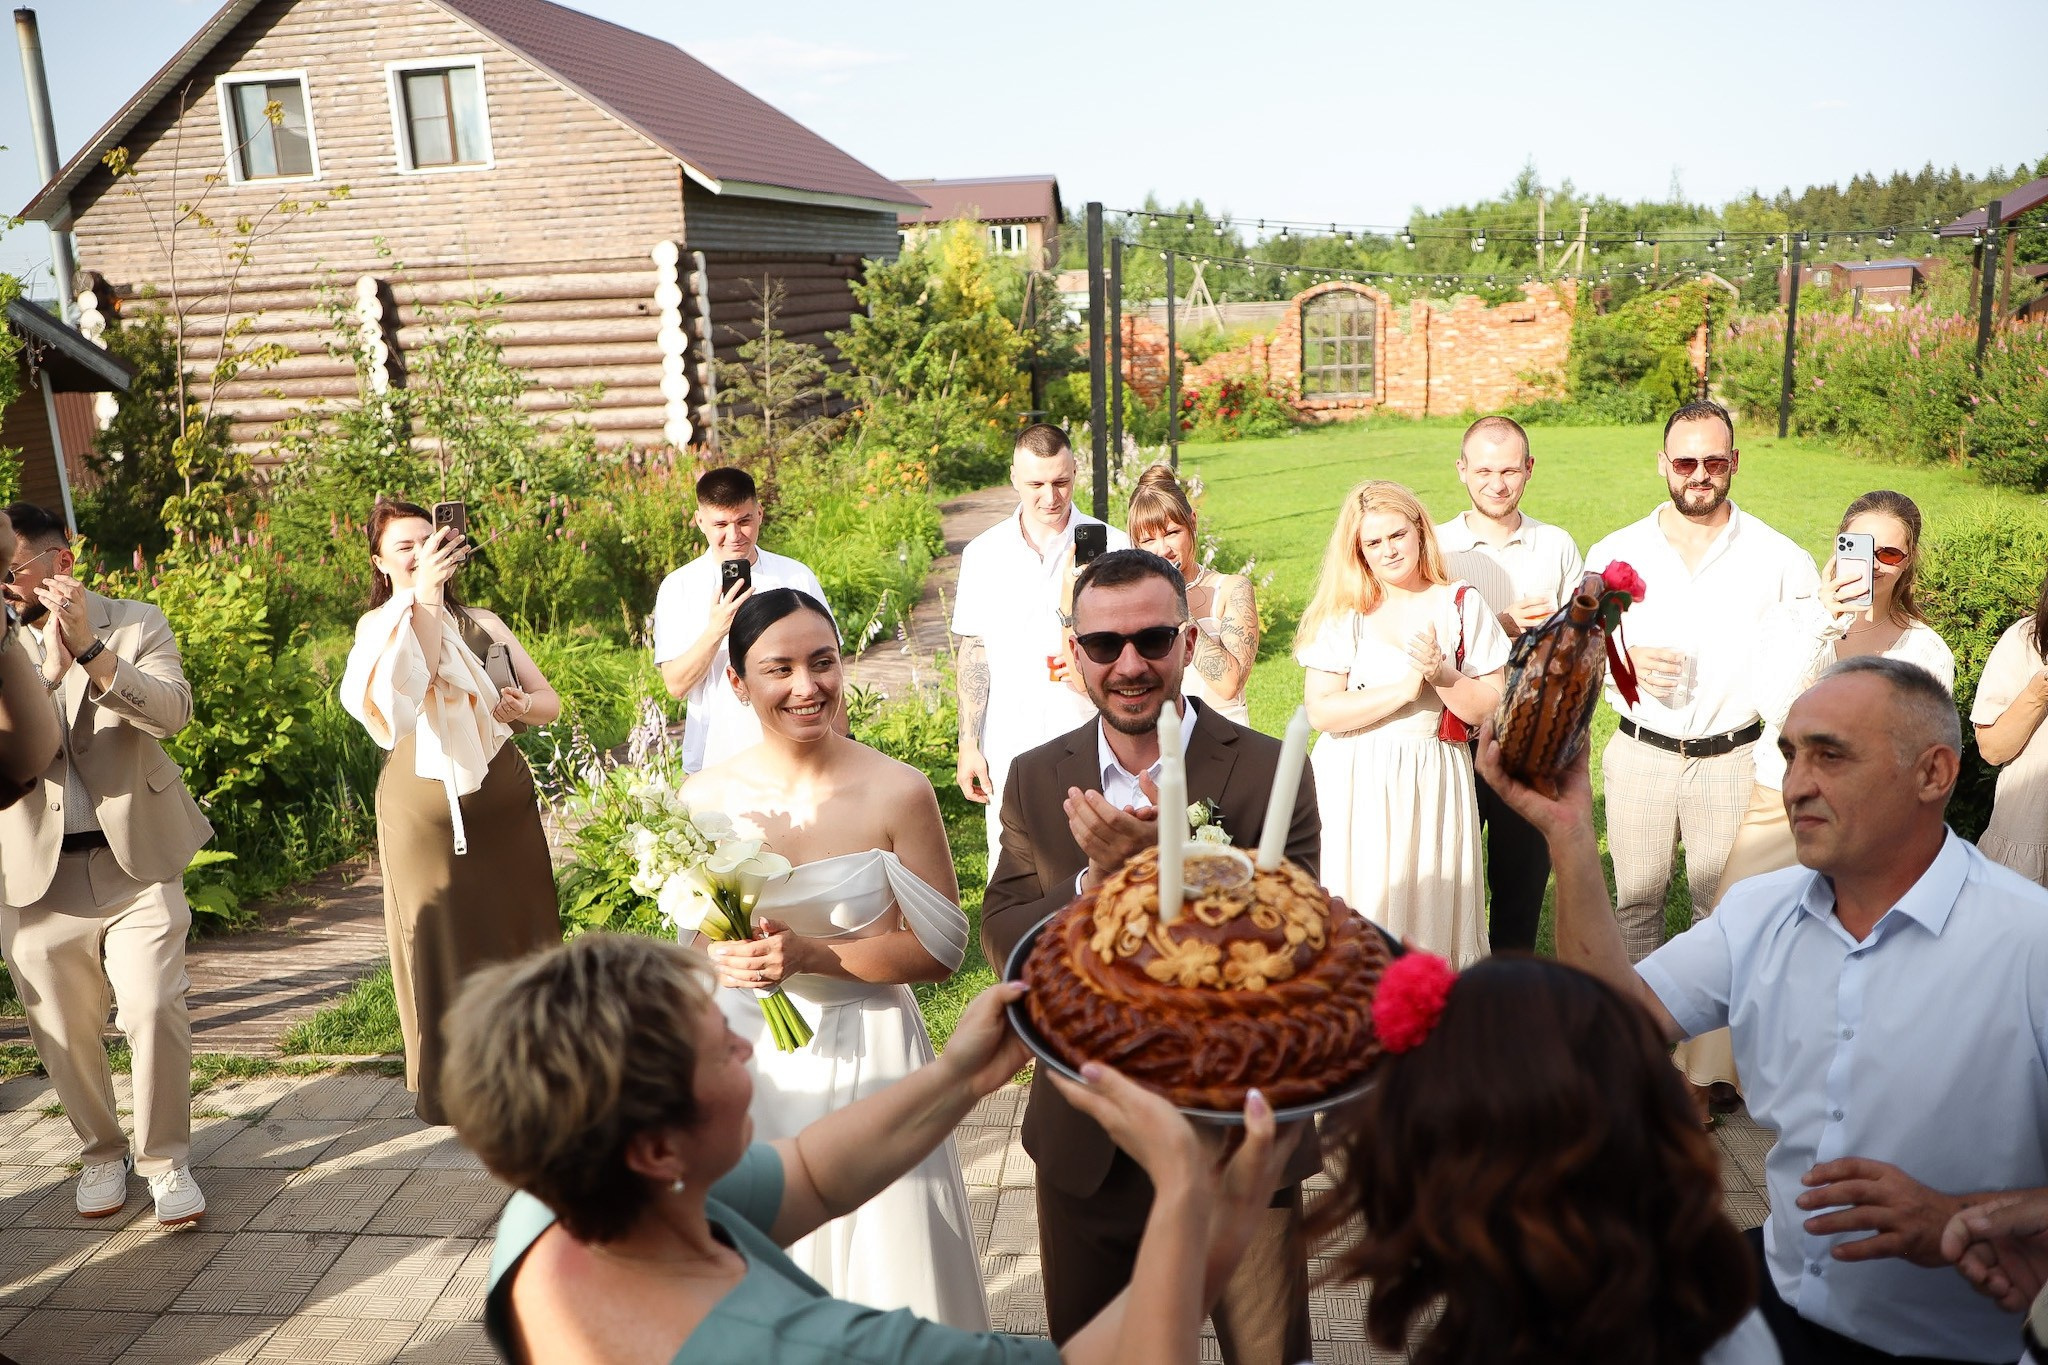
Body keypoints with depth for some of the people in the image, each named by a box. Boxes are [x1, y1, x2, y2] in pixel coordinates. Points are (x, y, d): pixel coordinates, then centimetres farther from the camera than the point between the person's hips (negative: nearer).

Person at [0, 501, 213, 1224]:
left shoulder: (136, 623, 2)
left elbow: (172, 710, -14)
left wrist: (90, 649, -24)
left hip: (136, 860, -2)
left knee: (154, 1012, -8)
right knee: (63, 1030, 8)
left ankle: (164, 1158, 10)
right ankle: (100, 1152, 29)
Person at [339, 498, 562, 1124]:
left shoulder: (484, 623, 10)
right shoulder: (378, 626, 1)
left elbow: (550, 700, 11)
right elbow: (406, 687, -22)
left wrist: (524, 706, -11)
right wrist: (423, 599, -30)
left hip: (502, 797, 3)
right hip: (422, 806, -3)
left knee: (518, 928, 5)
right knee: (440, 937, 3)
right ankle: (450, 1084, 15)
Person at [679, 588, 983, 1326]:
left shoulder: (898, 793, -14)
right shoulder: (704, 797, -5)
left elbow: (940, 950, -10)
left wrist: (812, 955, -20)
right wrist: (718, 957, -13)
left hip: (865, 1056, -2)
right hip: (748, 1059, 3)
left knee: (880, 1262, 12)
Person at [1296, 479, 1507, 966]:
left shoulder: (1462, 606, 3)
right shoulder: (1343, 613, 1)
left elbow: (1490, 711, 0)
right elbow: (1321, 711, -10)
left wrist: (1442, 674, -17)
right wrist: (1406, 688, -15)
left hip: (1432, 784, 1)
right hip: (1354, 785, 0)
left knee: (1426, 916, 4)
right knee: (1356, 919, 2)